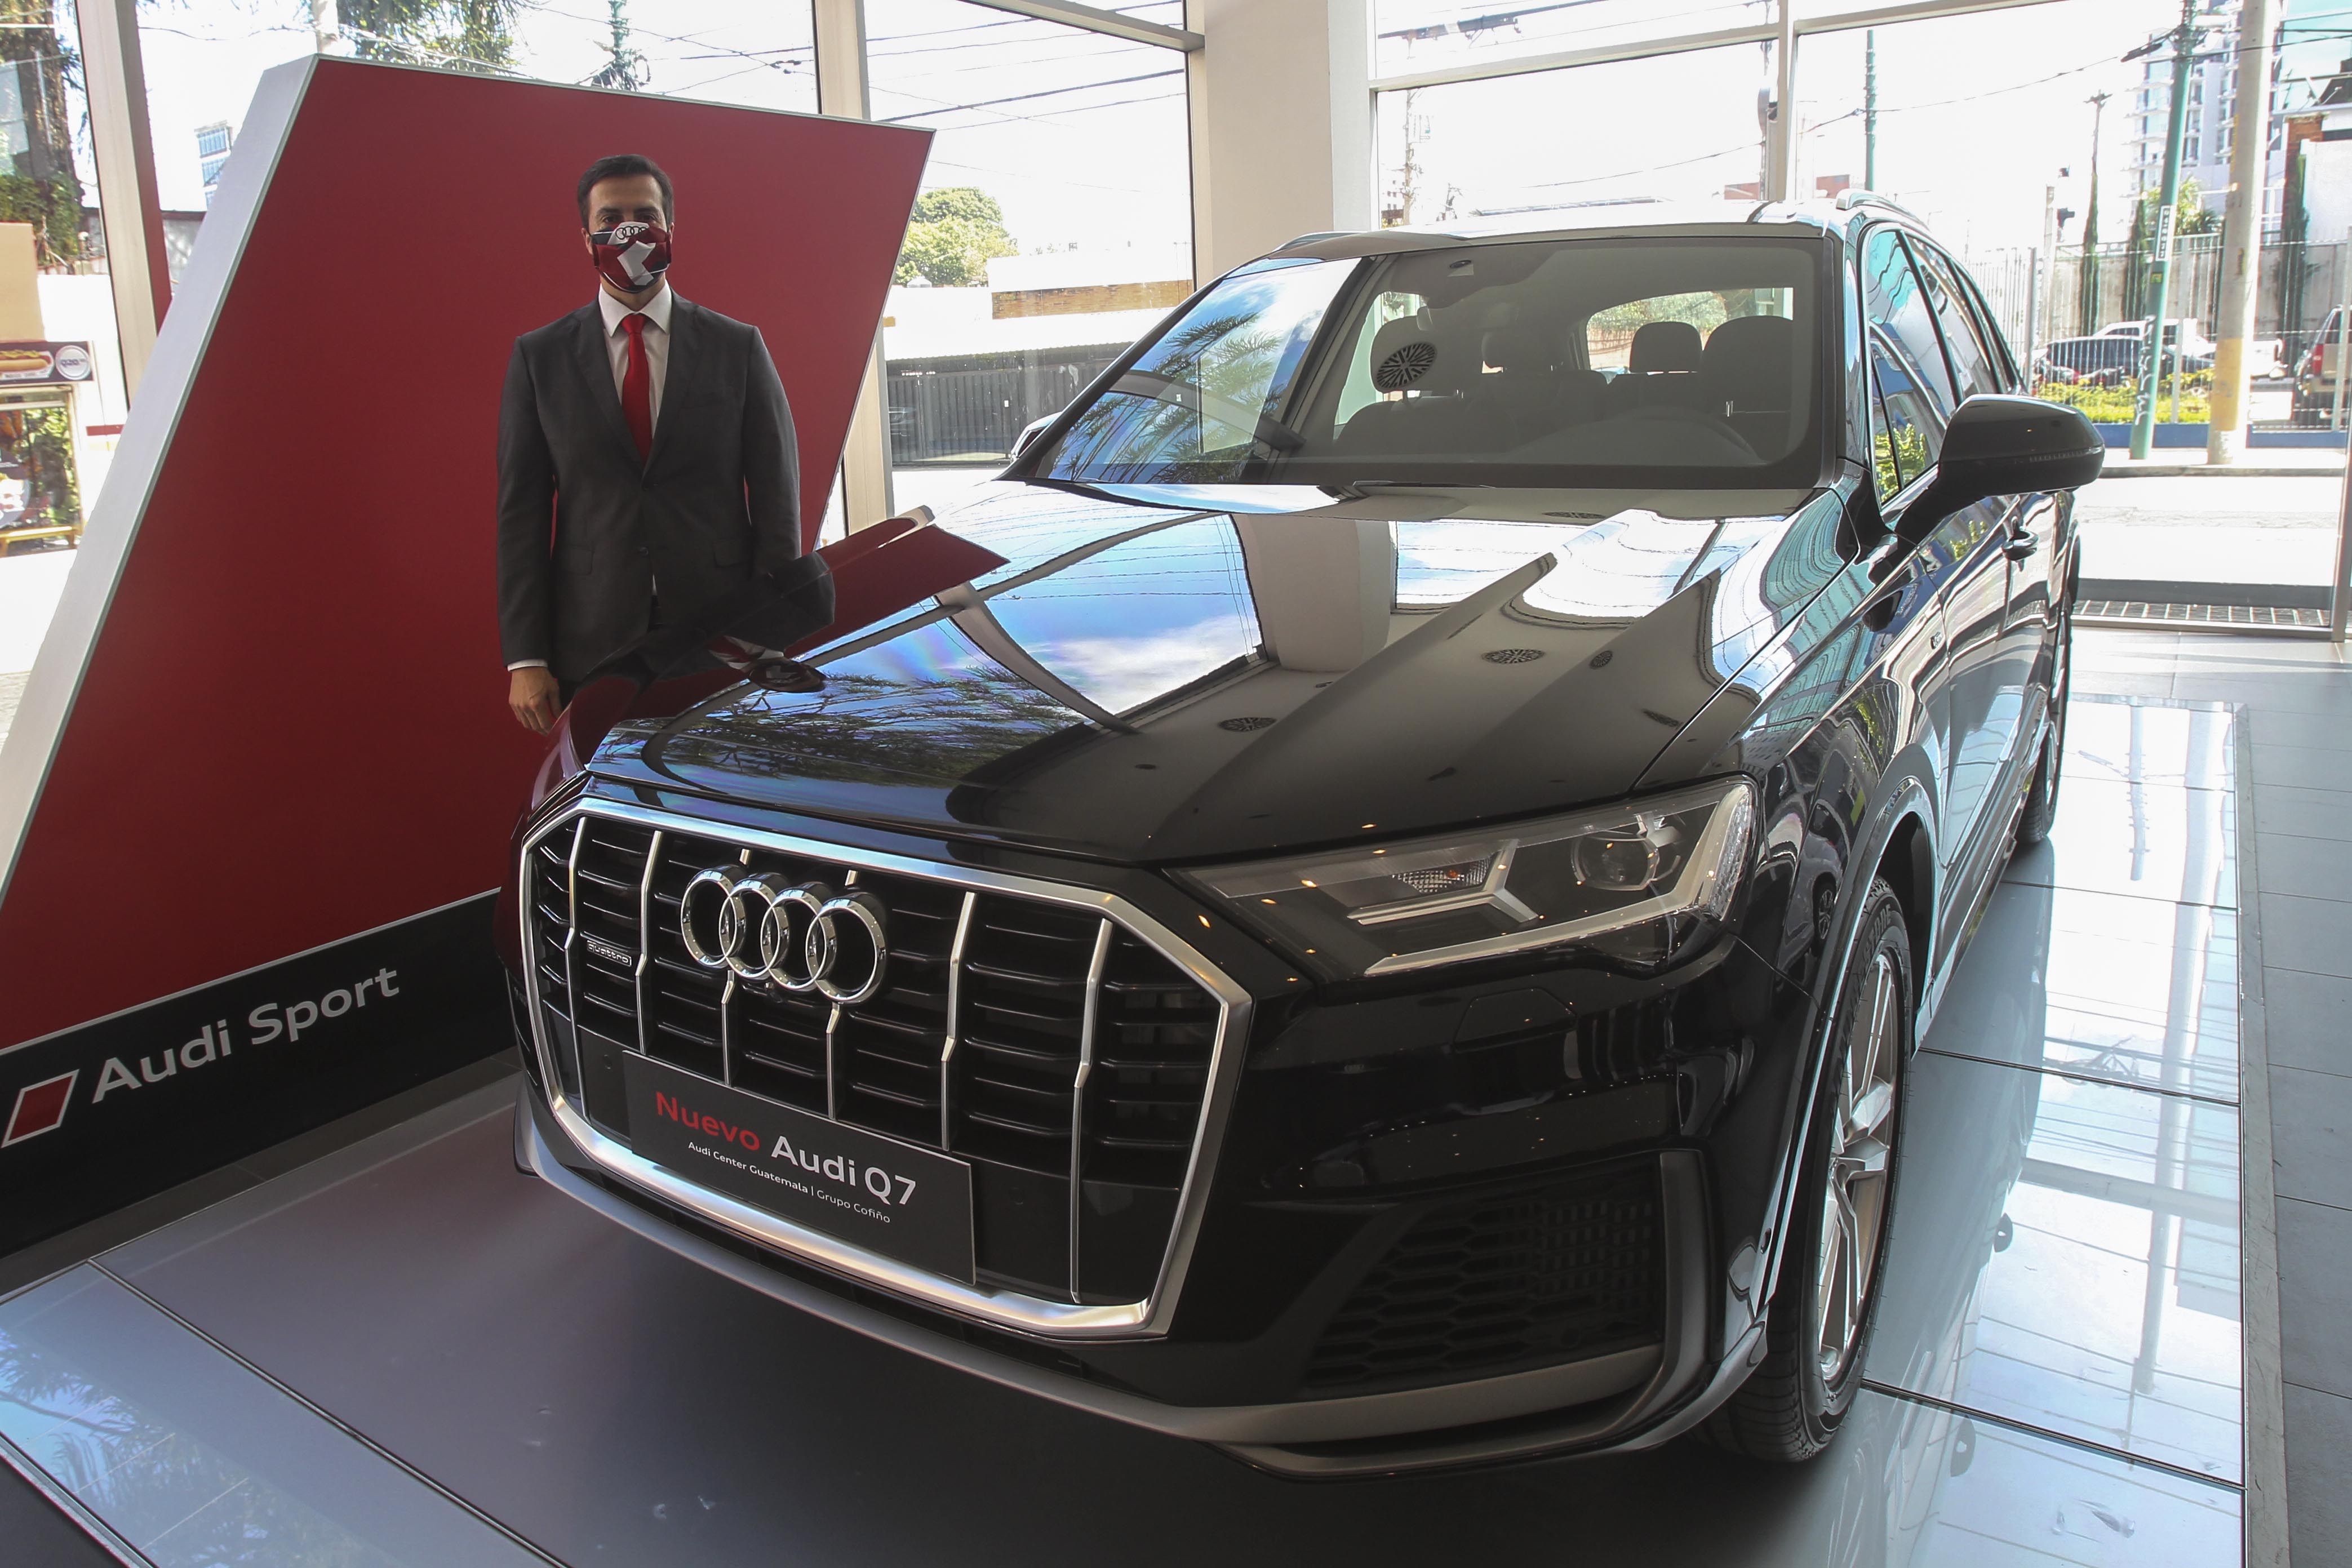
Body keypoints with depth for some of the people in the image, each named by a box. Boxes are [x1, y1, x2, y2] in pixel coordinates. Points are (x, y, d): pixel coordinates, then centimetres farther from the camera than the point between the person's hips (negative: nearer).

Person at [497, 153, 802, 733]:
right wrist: (524, 658, -3)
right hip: (589, 647, 1)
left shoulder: (739, 348, 5)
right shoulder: (539, 356, 7)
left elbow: (777, 497, 3)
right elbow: (521, 510, 4)